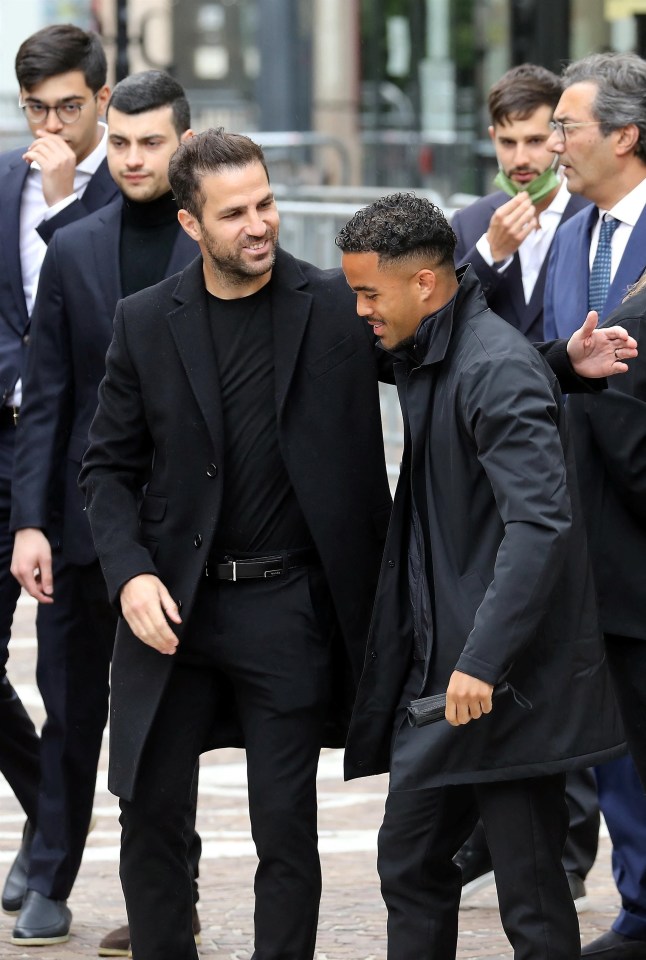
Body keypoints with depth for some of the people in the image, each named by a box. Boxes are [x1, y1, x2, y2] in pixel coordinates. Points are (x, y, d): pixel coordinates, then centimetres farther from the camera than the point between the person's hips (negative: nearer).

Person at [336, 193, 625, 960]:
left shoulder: (497, 370, -18)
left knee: (531, 896, -3)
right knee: (411, 864, 14)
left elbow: (540, 522, -28)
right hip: (441, 670, 10)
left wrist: (484, 660, -31)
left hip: (508, 684, -10)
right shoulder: (422, 362, 13)